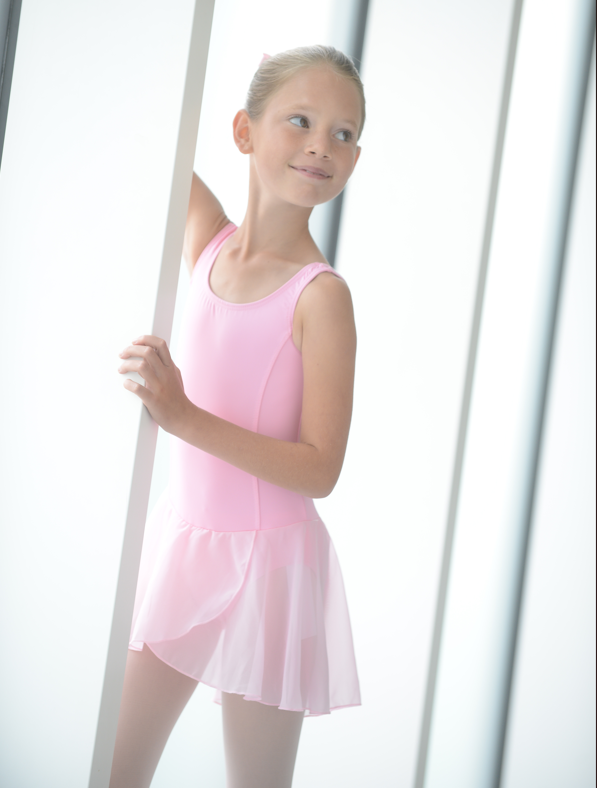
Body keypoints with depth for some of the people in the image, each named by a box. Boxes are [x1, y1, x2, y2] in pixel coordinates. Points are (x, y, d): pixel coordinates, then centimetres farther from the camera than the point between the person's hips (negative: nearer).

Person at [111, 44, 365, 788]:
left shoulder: (321, 295, -14)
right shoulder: (207, 238, 0)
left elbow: (319, 470, -18)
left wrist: (186, 417, -27)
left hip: (264, 563, -5)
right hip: (179, 540, 5)